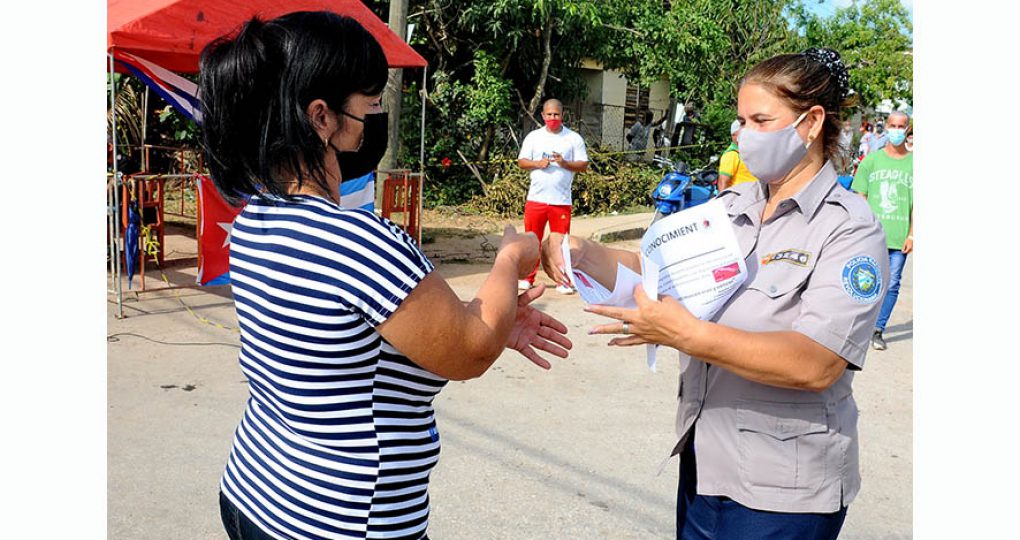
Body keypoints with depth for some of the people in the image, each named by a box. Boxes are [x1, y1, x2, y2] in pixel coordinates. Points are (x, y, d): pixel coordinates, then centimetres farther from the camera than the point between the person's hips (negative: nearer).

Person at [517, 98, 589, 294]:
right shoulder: (533, 136, 9)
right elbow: (521, 161, 8)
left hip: (561, 200, -1)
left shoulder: (574, 138, 5)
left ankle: (563, 281, 8)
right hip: (536, 198, 1)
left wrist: (564, 163, -15)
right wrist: (537, 163, -11)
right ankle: (527, 278, 14)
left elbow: (583, 165, 2)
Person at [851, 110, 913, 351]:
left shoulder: (914, 163, 6)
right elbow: (860, 198, 6)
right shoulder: (872, 160, 6)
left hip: (899, 238, 0)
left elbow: (917, 203, 6)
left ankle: (877, 330, 12)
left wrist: (912, 235, -1)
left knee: (891, 285, 1)